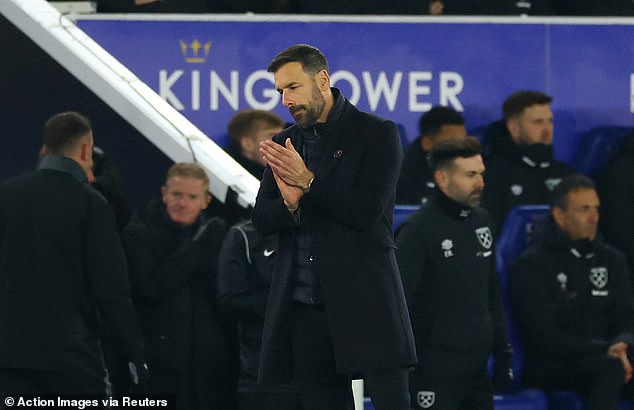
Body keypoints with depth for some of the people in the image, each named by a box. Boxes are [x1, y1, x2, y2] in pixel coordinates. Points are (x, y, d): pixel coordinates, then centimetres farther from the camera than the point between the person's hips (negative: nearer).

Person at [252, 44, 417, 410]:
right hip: (305, 308, 5)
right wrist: (290, 203, -11)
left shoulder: (377, 133, 0)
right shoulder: (284, 144, 16)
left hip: (364, 298, -5)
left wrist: (308, 182, -15)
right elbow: (262, 220, 11)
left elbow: (369, 212, -10)